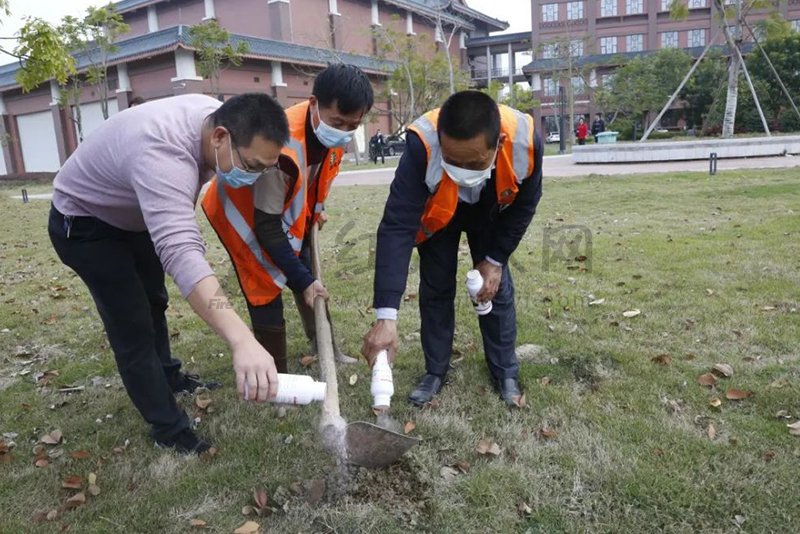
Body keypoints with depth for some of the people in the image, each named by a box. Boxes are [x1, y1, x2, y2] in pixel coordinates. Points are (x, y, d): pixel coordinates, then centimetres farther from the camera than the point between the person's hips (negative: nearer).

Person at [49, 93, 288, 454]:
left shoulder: (217, 115, -18)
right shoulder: (162, 154, -45)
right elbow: (181, 254, -60)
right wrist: (242, 341, -70)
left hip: (133, 216, 8)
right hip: (83, 224, -8)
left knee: (153, 303, 22)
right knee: (133, 327, -8)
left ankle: (168, 377, 45)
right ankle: (170, 431, 8)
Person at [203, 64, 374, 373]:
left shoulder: (333, 131, -19)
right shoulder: (283, 149, -41)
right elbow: (267, 227, -33)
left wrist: (316, 209, 10)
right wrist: (302, 280, -29)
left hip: (287, 205, 8)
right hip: (242, 210, -7)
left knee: (307, 275, 16)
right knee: (267, 290, -10)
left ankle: (323, 343, 35)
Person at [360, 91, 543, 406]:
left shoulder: (525, 140, -37)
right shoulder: (422, 145, -43)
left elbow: (524, 205, -17)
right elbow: (396, 228, -44)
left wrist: (495, 260, -13)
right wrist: (386, 316, -49)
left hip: (491, 213, 1)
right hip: (436, 213, -1)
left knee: (497, 288, 2)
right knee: (435, 289, 1)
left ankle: (505, 372, 21)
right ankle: (435, 372, 19)